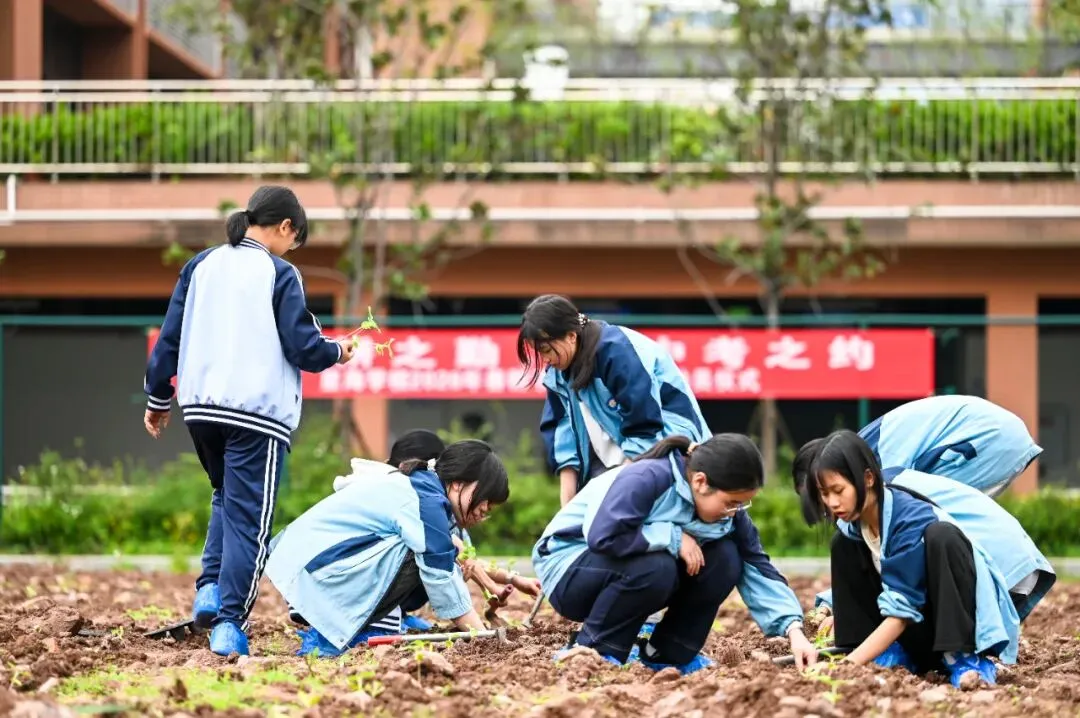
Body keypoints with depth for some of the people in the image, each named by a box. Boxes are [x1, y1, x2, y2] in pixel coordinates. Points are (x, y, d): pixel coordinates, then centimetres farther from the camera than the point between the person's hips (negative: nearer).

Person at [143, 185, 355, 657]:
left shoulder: (201, 266, 8)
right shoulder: (278, 274, -7)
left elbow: (170, 337, 10)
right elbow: (302, 348, -10)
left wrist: (158, 398, 20)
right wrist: (337, 352, 12)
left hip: (200, 406, 5)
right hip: (258, 413, -5)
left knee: (226, 498, 25)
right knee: (248, 520, -1)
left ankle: (210, 591, 5)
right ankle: (229, 625, -9)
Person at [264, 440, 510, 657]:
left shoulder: (414, 484, 17)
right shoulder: (427, 501, -15)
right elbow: (441, 576, -17)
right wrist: (480, 634, -11)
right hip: (314, 568, -10)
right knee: (418, 559, -20)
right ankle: (328, 636, -16)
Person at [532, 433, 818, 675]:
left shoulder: (725, 508, -7)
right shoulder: (644, 480, -29)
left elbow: (758, 569, -8)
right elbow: (602, 536, -40)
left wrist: (794, 631, -20)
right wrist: (673, 537, -31)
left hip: (632, 570, 7)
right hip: (569, 567, -7)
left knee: (725, 559, -12)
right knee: (654, 567, -37)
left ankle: (668, 653, -3)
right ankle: (589, 651, -20)